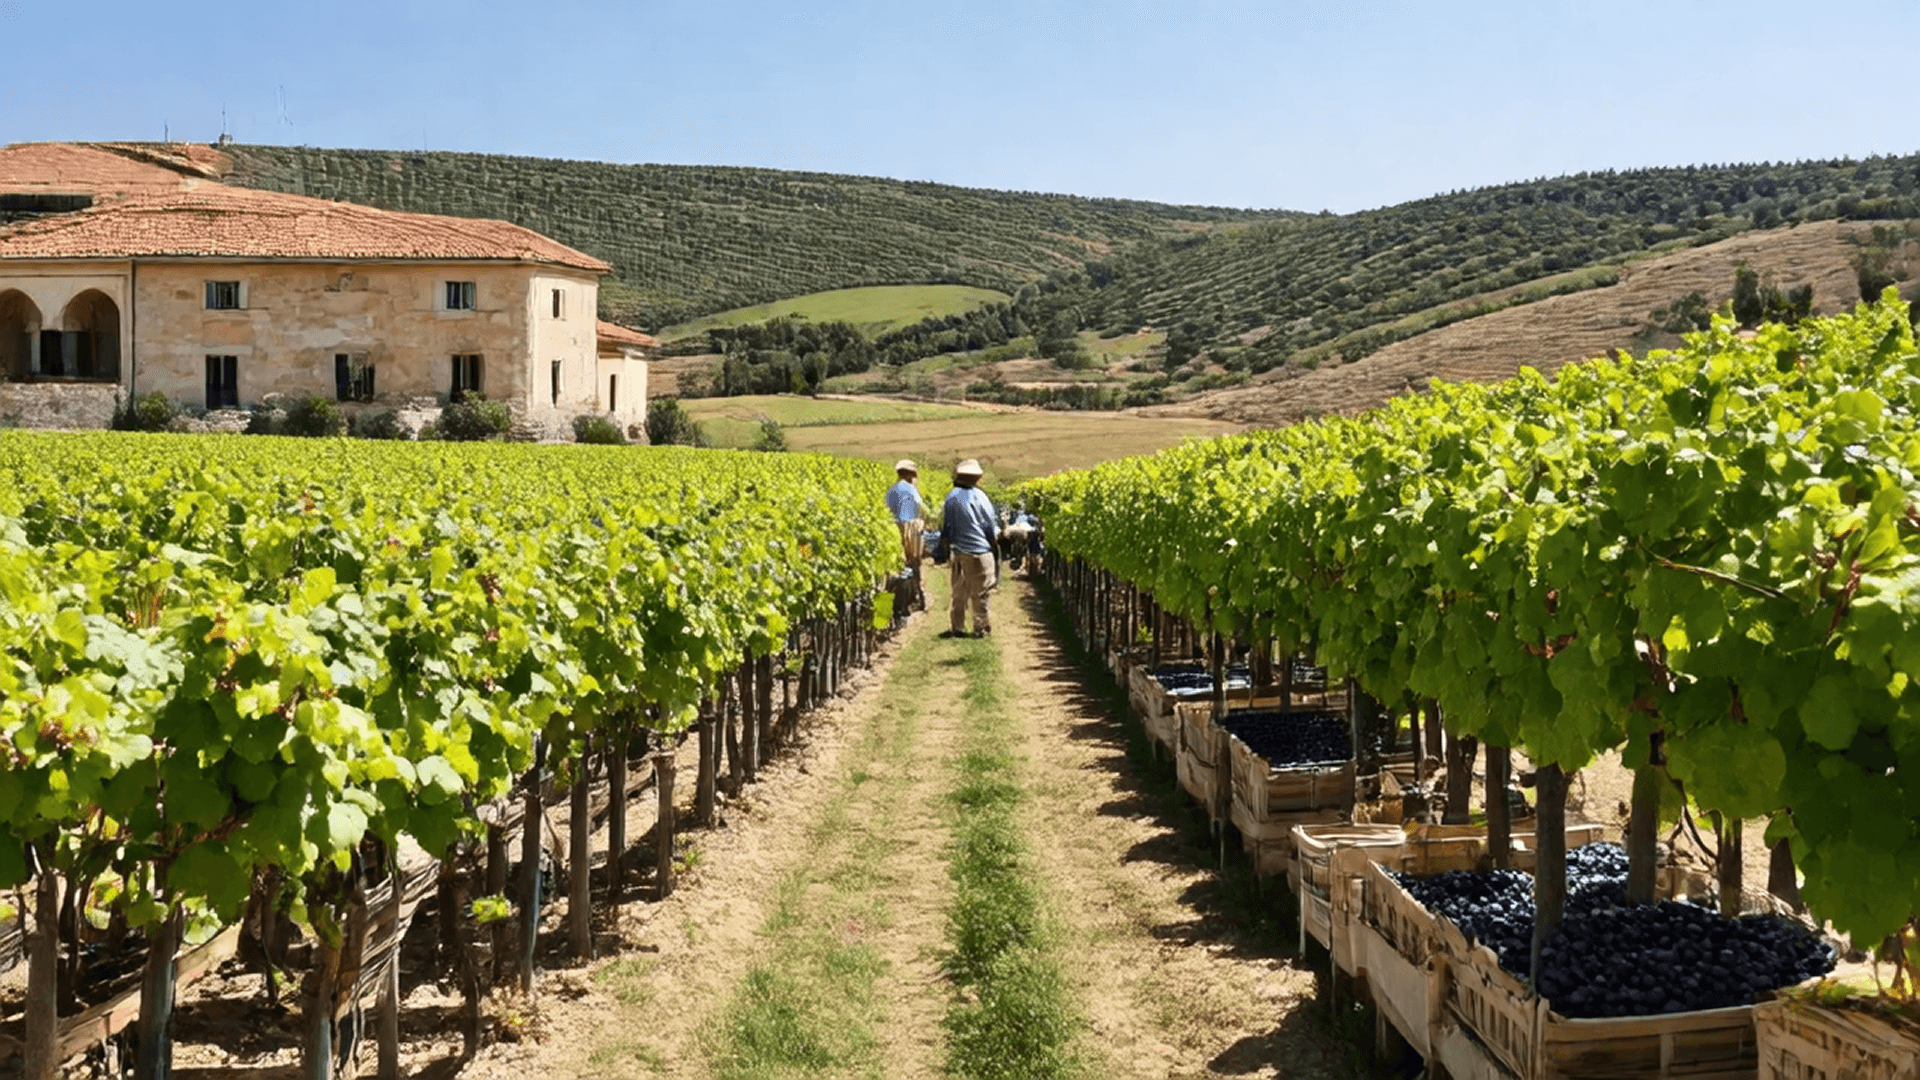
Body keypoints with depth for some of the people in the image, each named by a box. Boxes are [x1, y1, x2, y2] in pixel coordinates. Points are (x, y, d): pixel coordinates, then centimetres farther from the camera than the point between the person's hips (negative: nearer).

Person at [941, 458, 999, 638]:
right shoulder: (977, 495, -11)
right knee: (980, 593, 4)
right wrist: (996, 539, 12)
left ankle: (957, 627, 14)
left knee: (959, 592, 12)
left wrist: (948, 548, 19)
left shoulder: (950, 497, 4)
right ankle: (980, 628, 8)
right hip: (979, 551, -5)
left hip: (957, 551, 5)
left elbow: (945, 527, 10)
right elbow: (990, 523, -5)